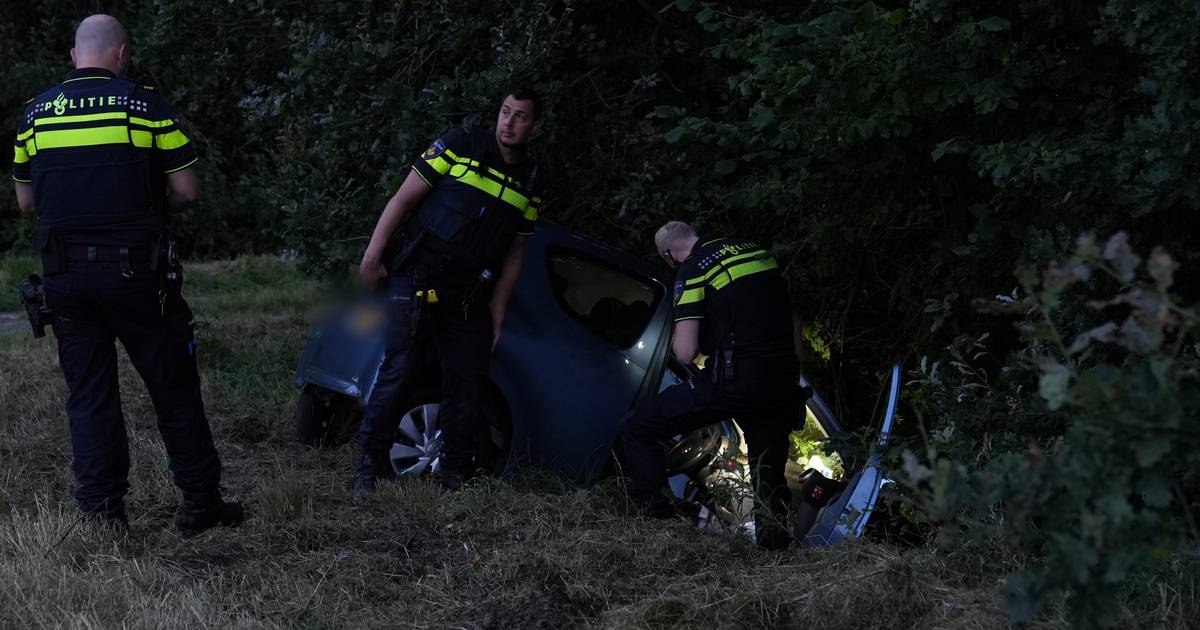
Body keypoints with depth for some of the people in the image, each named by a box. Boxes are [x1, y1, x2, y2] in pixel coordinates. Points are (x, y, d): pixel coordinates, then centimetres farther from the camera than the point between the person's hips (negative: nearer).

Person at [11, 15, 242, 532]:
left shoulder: (36, 112, 7)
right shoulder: (144, 104, -4)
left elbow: (25, 200, 13)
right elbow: (186, 190, -3)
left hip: (63, 273, 3)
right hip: (133, 270, -3)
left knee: (88, 393, 10)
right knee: (174, 387, 7)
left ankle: (102, 508, 8)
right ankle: (200, 503, 13)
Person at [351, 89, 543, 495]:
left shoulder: (529, 185, 11)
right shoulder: (460, 146, -2)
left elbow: (513, 258, 15)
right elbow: (403, 199, -2)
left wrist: (496, 317, 9)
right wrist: (372, 257, -9)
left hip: (467, 296, 5)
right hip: (416, 278, -5)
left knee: (467, 381, 5)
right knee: (400, 368, -14)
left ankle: (455, 470, 19)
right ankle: (370, 466, -9)